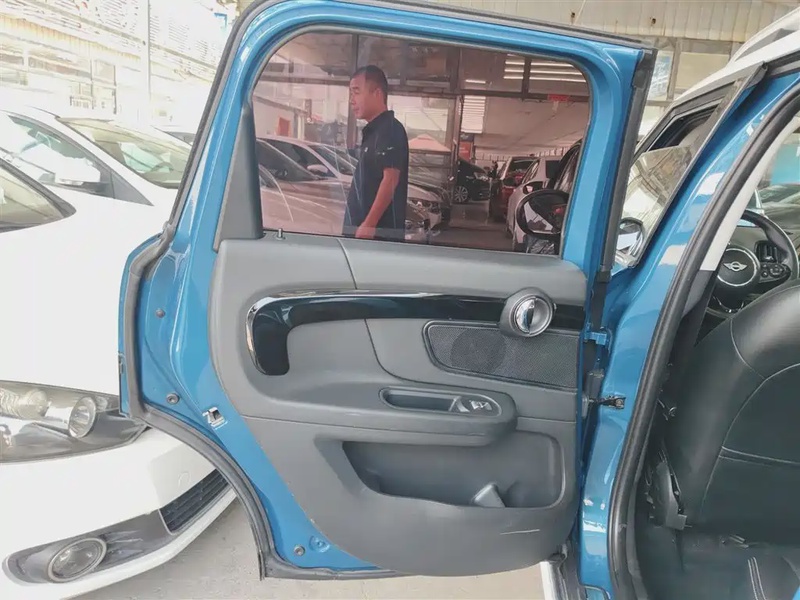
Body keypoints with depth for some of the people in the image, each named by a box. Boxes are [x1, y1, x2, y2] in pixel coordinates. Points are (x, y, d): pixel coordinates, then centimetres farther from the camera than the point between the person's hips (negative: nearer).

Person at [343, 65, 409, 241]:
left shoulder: (390, 129, -9)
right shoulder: (372, 131, 19)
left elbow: (390, 180, -20)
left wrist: (368, 224, -24)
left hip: (380, 231, -9)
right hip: (360, 228, 9)